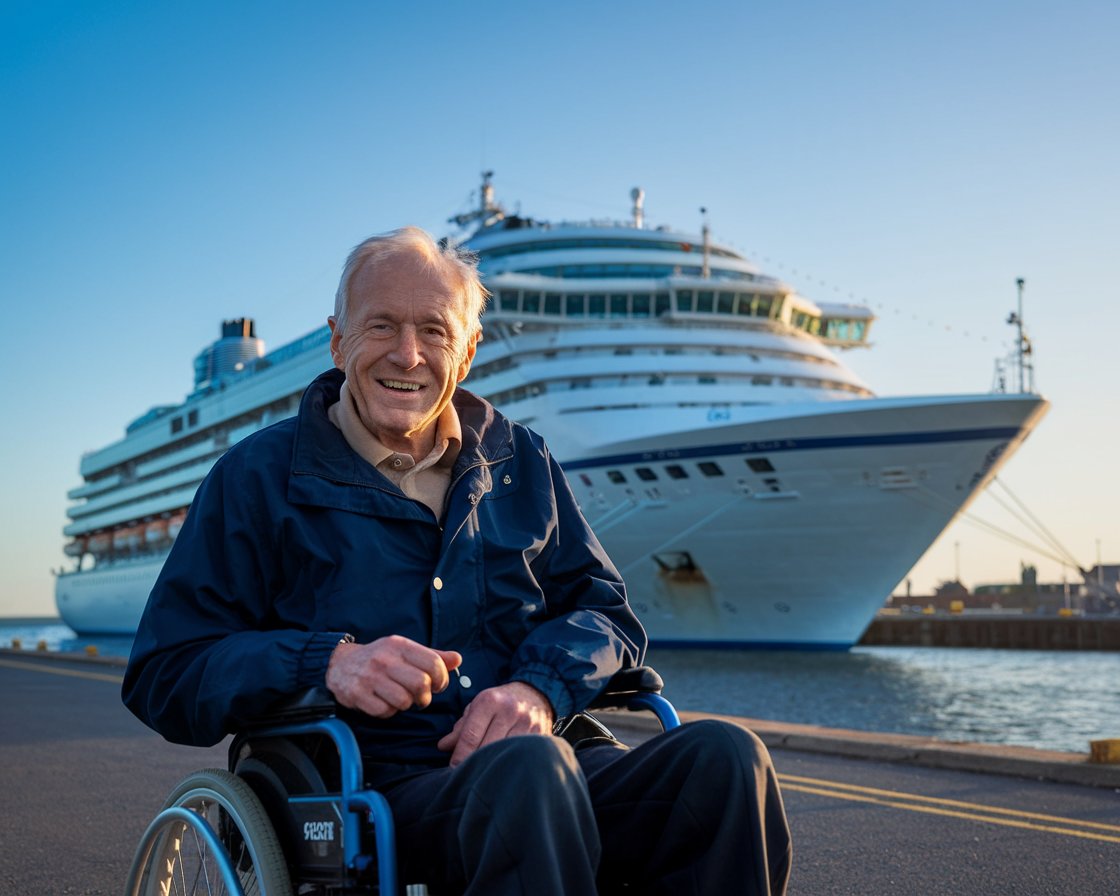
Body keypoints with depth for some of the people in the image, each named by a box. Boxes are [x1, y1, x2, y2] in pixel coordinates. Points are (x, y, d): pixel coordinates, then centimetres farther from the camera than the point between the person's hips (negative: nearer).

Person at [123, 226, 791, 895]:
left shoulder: (521, 462, 17)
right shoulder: (259, 476, 7)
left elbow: (606, 610, 15)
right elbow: (162, 676, 2)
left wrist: (540, 687, -9)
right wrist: (326, 661, -17)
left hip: (558, 772, 5)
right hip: (378, 786, -5)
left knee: (723, 755, -24)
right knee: (528, 767, -39)